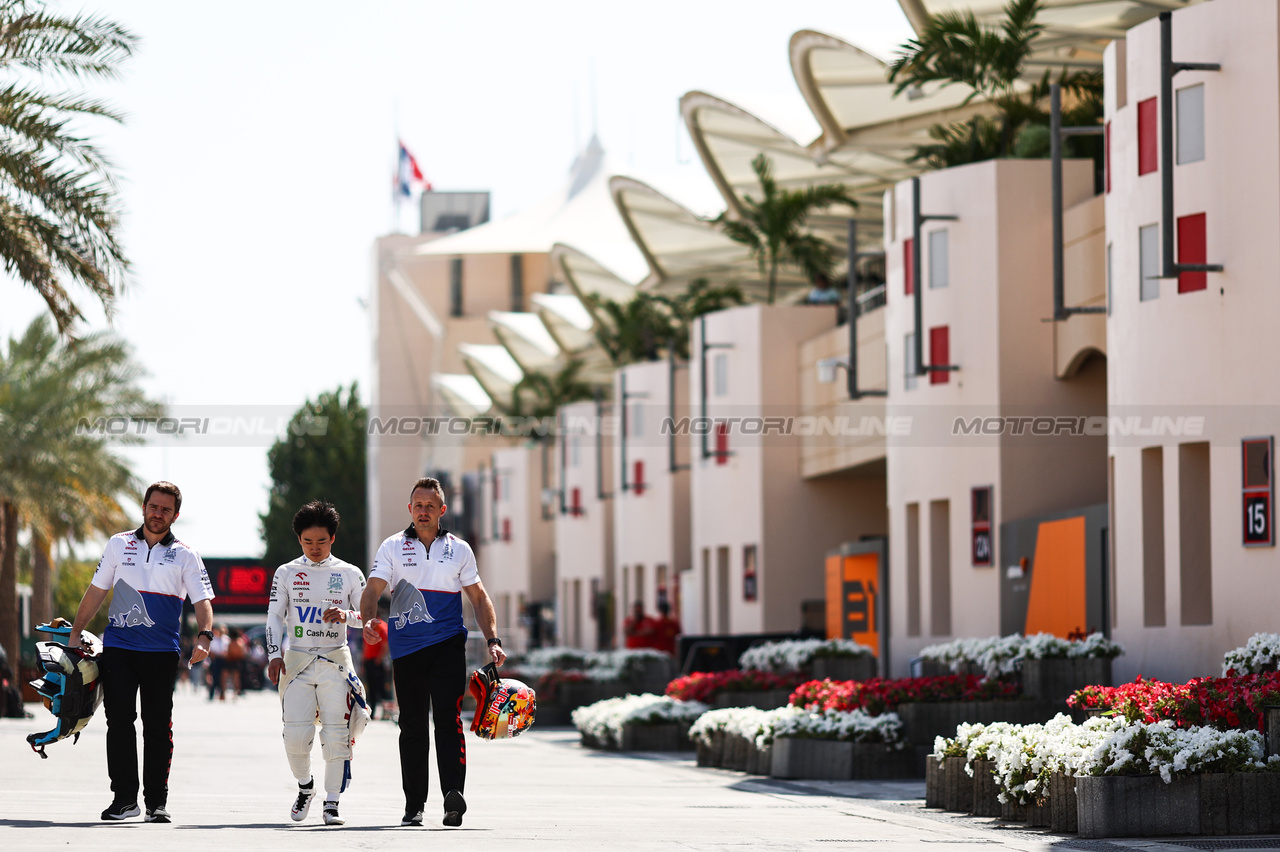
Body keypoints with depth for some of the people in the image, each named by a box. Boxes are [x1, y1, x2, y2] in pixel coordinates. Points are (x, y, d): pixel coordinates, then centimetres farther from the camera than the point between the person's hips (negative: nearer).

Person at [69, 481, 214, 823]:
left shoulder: (185, 556, 5)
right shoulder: (119, 545, 10)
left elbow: (202, 601, -2)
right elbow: (97, 591, 15)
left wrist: (203, 637, -19)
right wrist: (75, 633, 11)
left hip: (161, 652, -1)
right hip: (118, 648, 1)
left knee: (158, 727, 0)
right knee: (119, 720, -4)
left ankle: (156, 801, 5)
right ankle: (124, 798, 1)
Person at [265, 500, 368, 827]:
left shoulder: (349, 574, 8)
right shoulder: (286, 573, 9)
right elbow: (274, 616, 8)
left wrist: (345, 615, -14)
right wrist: (274, 655, -5)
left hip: (335, 661, 0)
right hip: (296, 661, 0)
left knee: (336, 734, -7)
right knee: (296, 734, -10)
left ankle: (331, 804, -1)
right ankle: (305, 787, 17)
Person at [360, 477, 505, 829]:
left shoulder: (458, 549, 12)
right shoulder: (392, 548, 9)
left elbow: (479, 597, 15)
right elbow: (373, 589, -2)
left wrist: (493, 640, 4)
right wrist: (369, 619, -22)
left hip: (448, 644, -1)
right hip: (406, 647, 1)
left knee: (447, 718, -15)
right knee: (412, 725, 5)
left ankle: (453, 794, -25)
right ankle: (413, 806, 11)